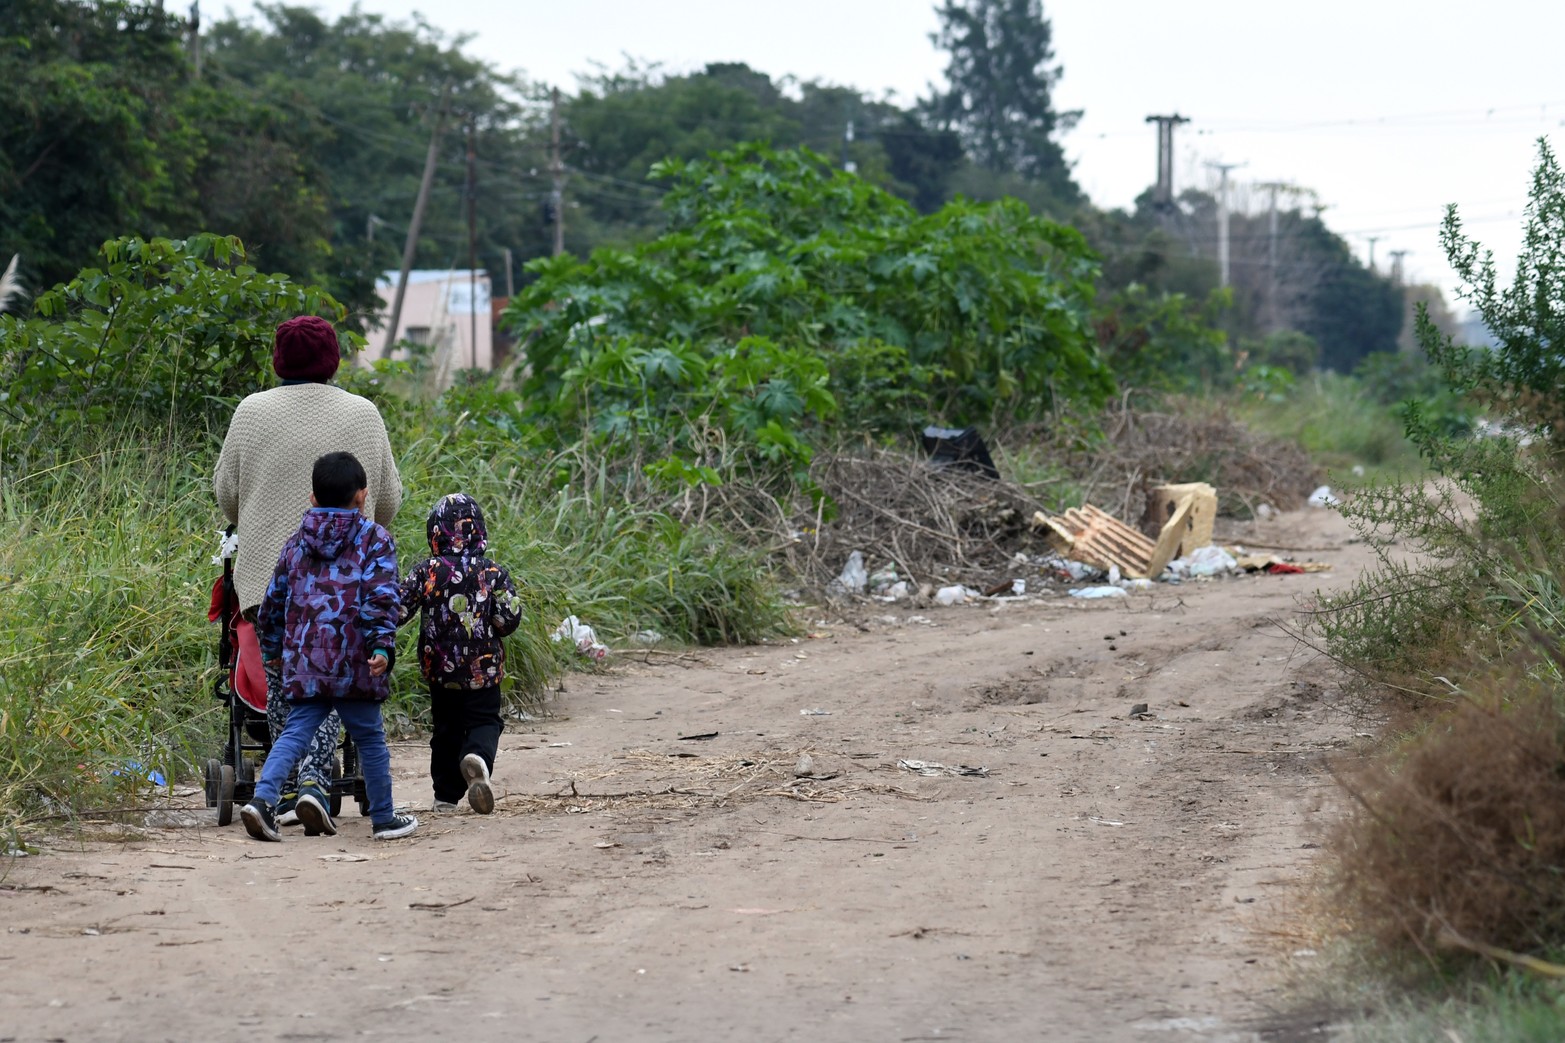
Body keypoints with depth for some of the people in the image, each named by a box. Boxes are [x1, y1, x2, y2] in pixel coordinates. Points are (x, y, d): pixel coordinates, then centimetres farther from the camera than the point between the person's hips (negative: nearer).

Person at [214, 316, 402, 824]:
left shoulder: (252, 412, 1)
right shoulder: (364, 415, 3)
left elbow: (225, 491, 8)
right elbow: (389, 498, 10)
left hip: (269, 570, 0)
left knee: (282, 685, 8)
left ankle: (289, 790, 8)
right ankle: (313, 780, -16)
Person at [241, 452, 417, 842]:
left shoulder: (296, 543, 16)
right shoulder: (374, 539, 2)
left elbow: (273, 599, 21)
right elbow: (381, 598, -12)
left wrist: (272, 648, 32)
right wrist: (383, 645, -16)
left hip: (304, 661, 4)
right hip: (352, 662, -4)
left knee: (296, 731, 3)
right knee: (369, 737, 8)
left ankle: (263, 798, -18)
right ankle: (383, 818, 16)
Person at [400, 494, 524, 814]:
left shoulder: (426, 572, -7)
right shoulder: (493, 573, -9)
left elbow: (398, 610, -7)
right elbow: (508, 619, -10)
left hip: (439, 668, 2)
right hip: (483, 668, -1)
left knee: (446, 727, 15)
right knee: (484, 721, 7)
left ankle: (446, 796, 15)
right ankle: (478, 756, -28)